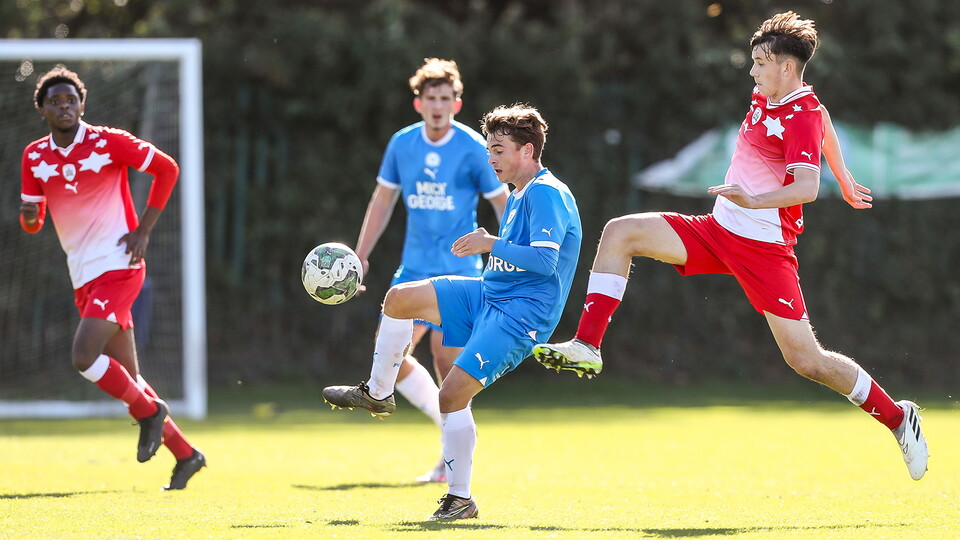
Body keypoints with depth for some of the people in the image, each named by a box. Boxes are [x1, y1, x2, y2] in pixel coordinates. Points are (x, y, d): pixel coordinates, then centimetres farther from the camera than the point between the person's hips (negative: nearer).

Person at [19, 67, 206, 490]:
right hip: (83, 278, 6)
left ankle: (149, 411, 2)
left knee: (84, 356, -21)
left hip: (118, 266, -6)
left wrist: (144, 229, -6)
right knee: (126, 379, 6)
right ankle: (186, 455, 16)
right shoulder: (35, 157, 6)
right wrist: (28, 214, -14)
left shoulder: (109, 142, -8)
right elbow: (33, 224, 11)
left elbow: (167, 169, 0)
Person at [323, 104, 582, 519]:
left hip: (521, 313, -10)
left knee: (453, 392, -17)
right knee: (399, 298, 2)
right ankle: (377, 393, 18)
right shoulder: (519, 196, 17)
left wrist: (491, 245, -22)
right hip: (489, 295, 10)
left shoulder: (547, 194, -15)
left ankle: (460, 499, -6)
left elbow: (545, 260, -26)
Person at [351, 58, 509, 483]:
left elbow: (504, 205, -2)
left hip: (459, 271, -5)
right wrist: (360, 256, 15)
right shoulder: (402, 144, 4)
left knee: (446, 356, -13)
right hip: (415, 269, 5)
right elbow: (383, 200, 16)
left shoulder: (472, 148, -8)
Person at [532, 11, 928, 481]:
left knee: (805, 359, -10)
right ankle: (587, 346, -10)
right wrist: (844, 180, 41)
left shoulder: (804, 116, -17)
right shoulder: (766, 98, 9)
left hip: (763, 246, -9)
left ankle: (897, 417, 8)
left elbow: (807, 187, -31)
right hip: (718, 231, 9)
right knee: (619, 233, -4)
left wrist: (754, 201, -47)